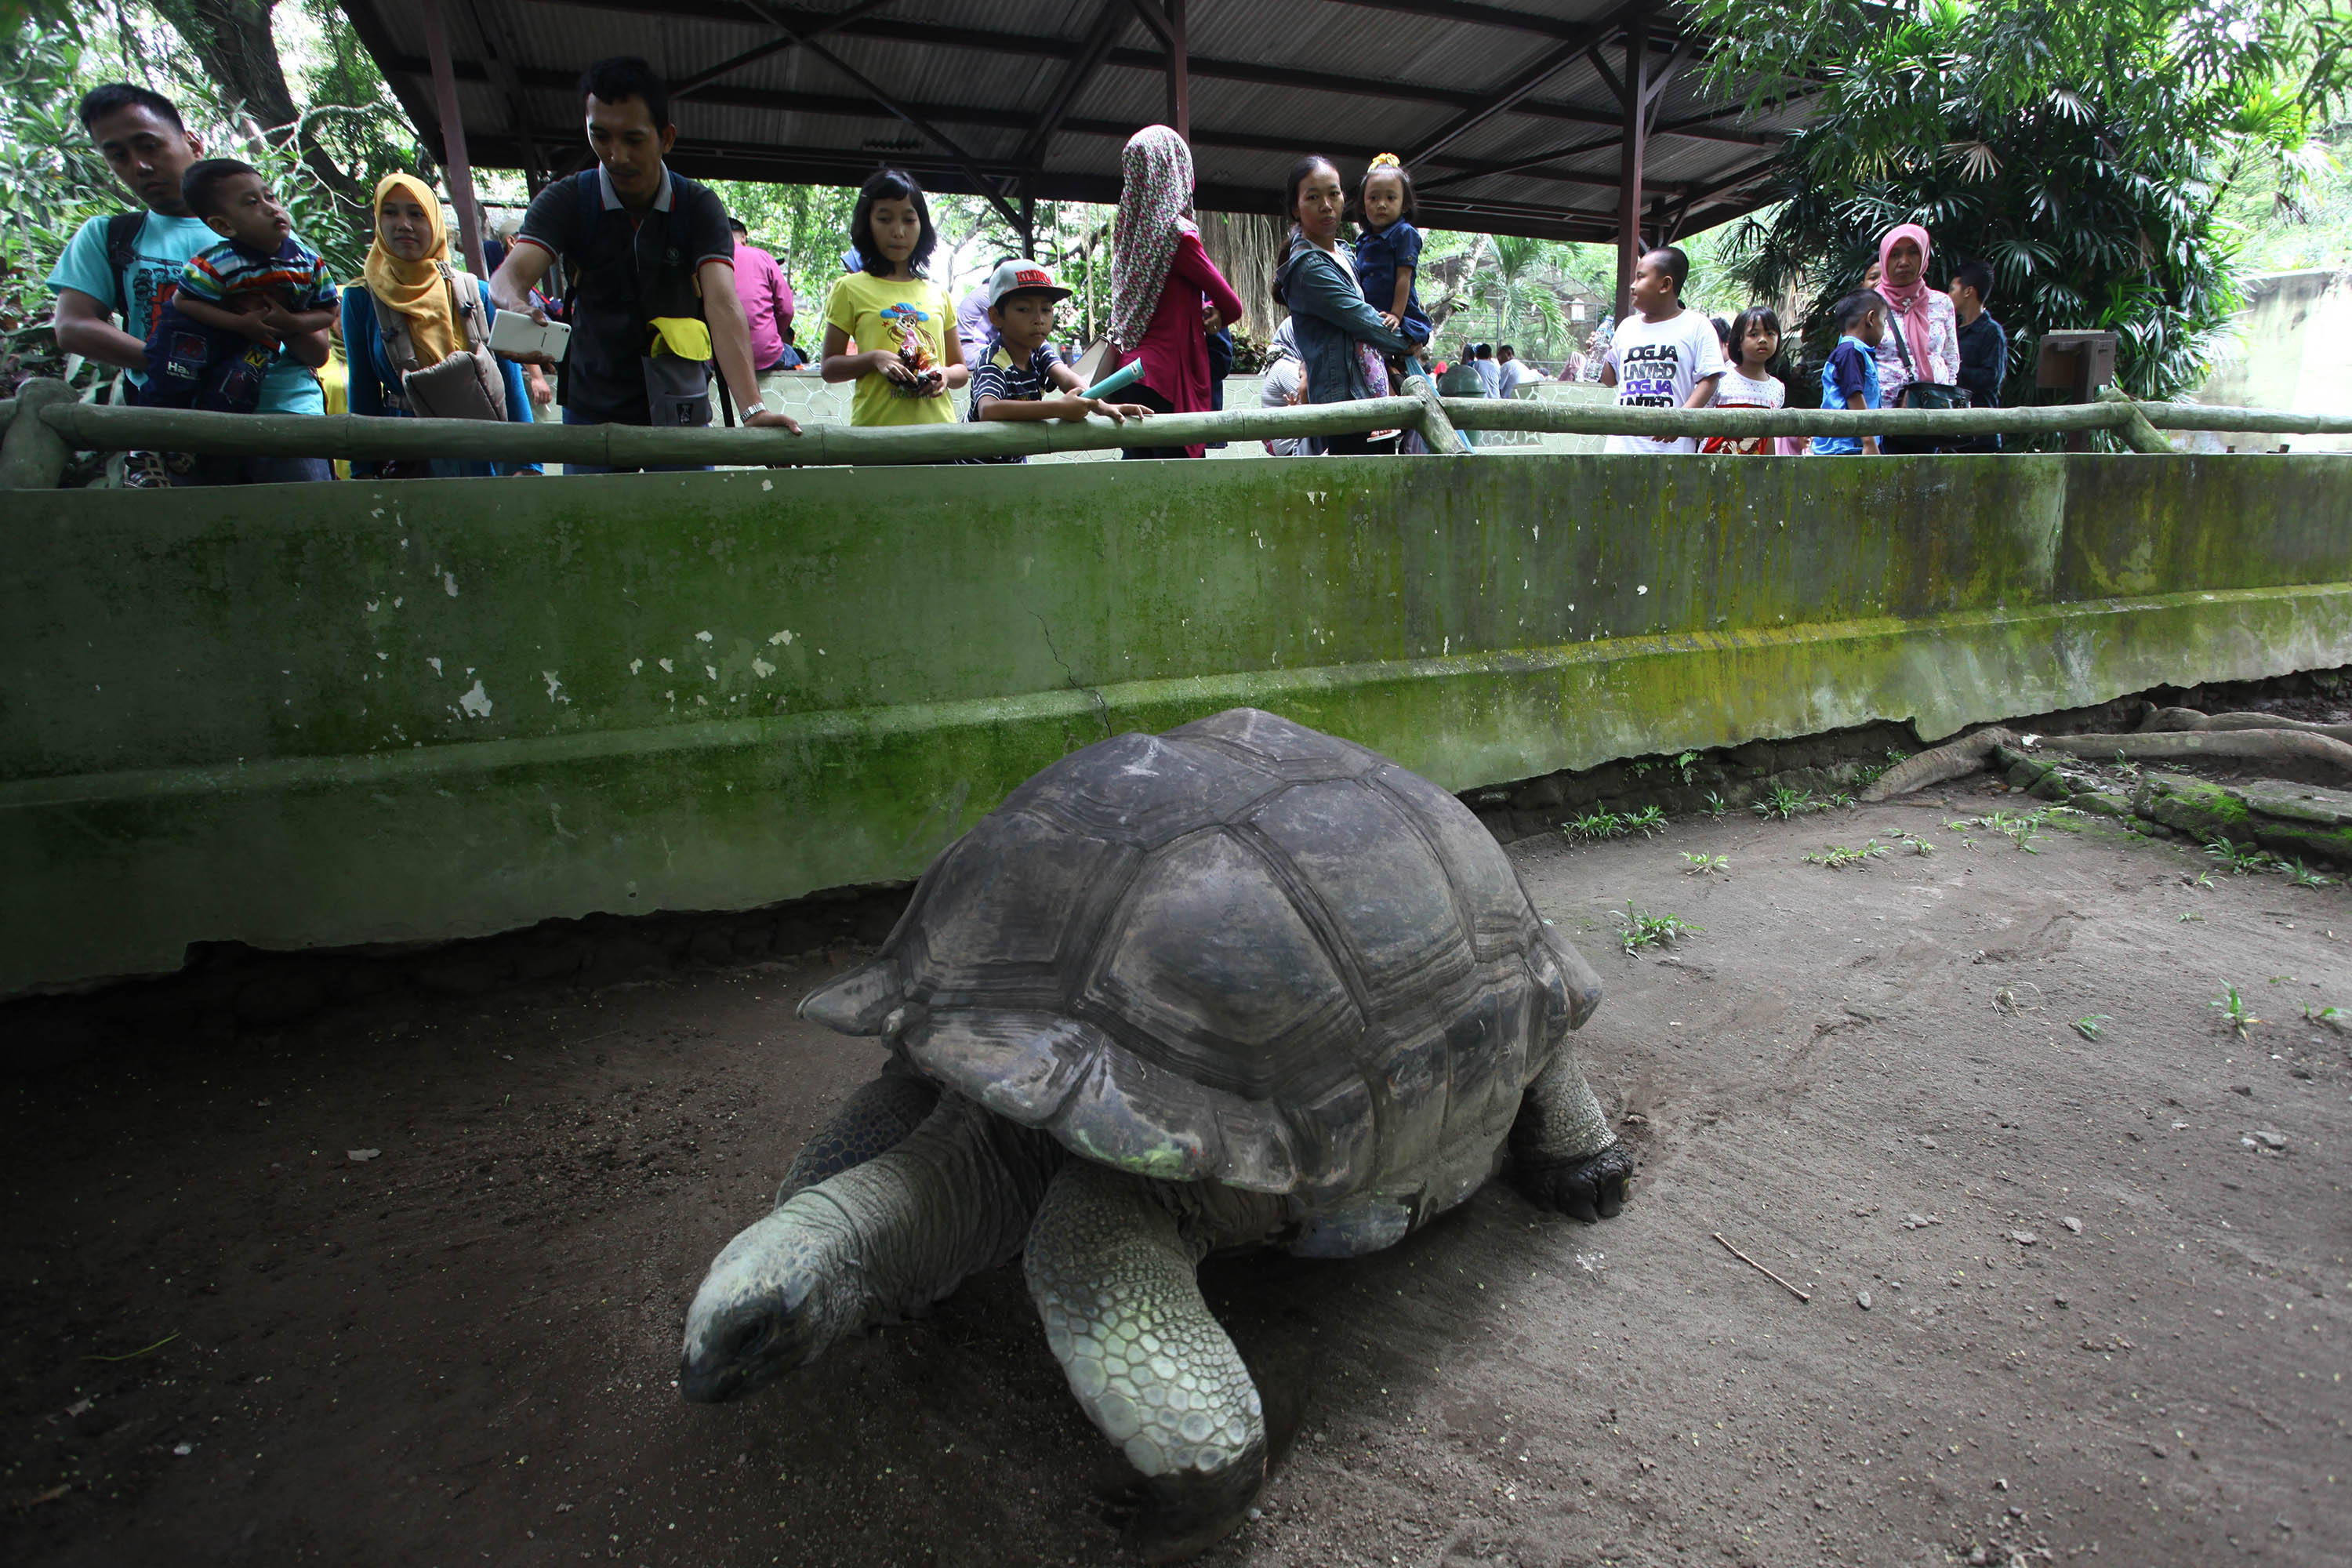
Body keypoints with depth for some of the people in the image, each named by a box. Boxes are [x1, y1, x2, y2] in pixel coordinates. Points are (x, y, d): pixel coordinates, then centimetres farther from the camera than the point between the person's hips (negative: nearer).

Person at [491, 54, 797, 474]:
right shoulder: (565, 200, -3)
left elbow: (722, 303, -20)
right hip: (592, 405, 1)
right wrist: (519, 309, -44)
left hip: (680, 408, -1)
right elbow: (510, 273, -16)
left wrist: (752, 408, -36)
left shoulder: (698, 205, -6)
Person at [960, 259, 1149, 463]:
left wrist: (1102, 406, -42)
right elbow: (987, 410, -46)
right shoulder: (993, 362, -25)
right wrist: (1059, 408, -53)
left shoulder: (1040, 350, -2)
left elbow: (1066, 378, -20)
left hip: (1015, 462, 8)